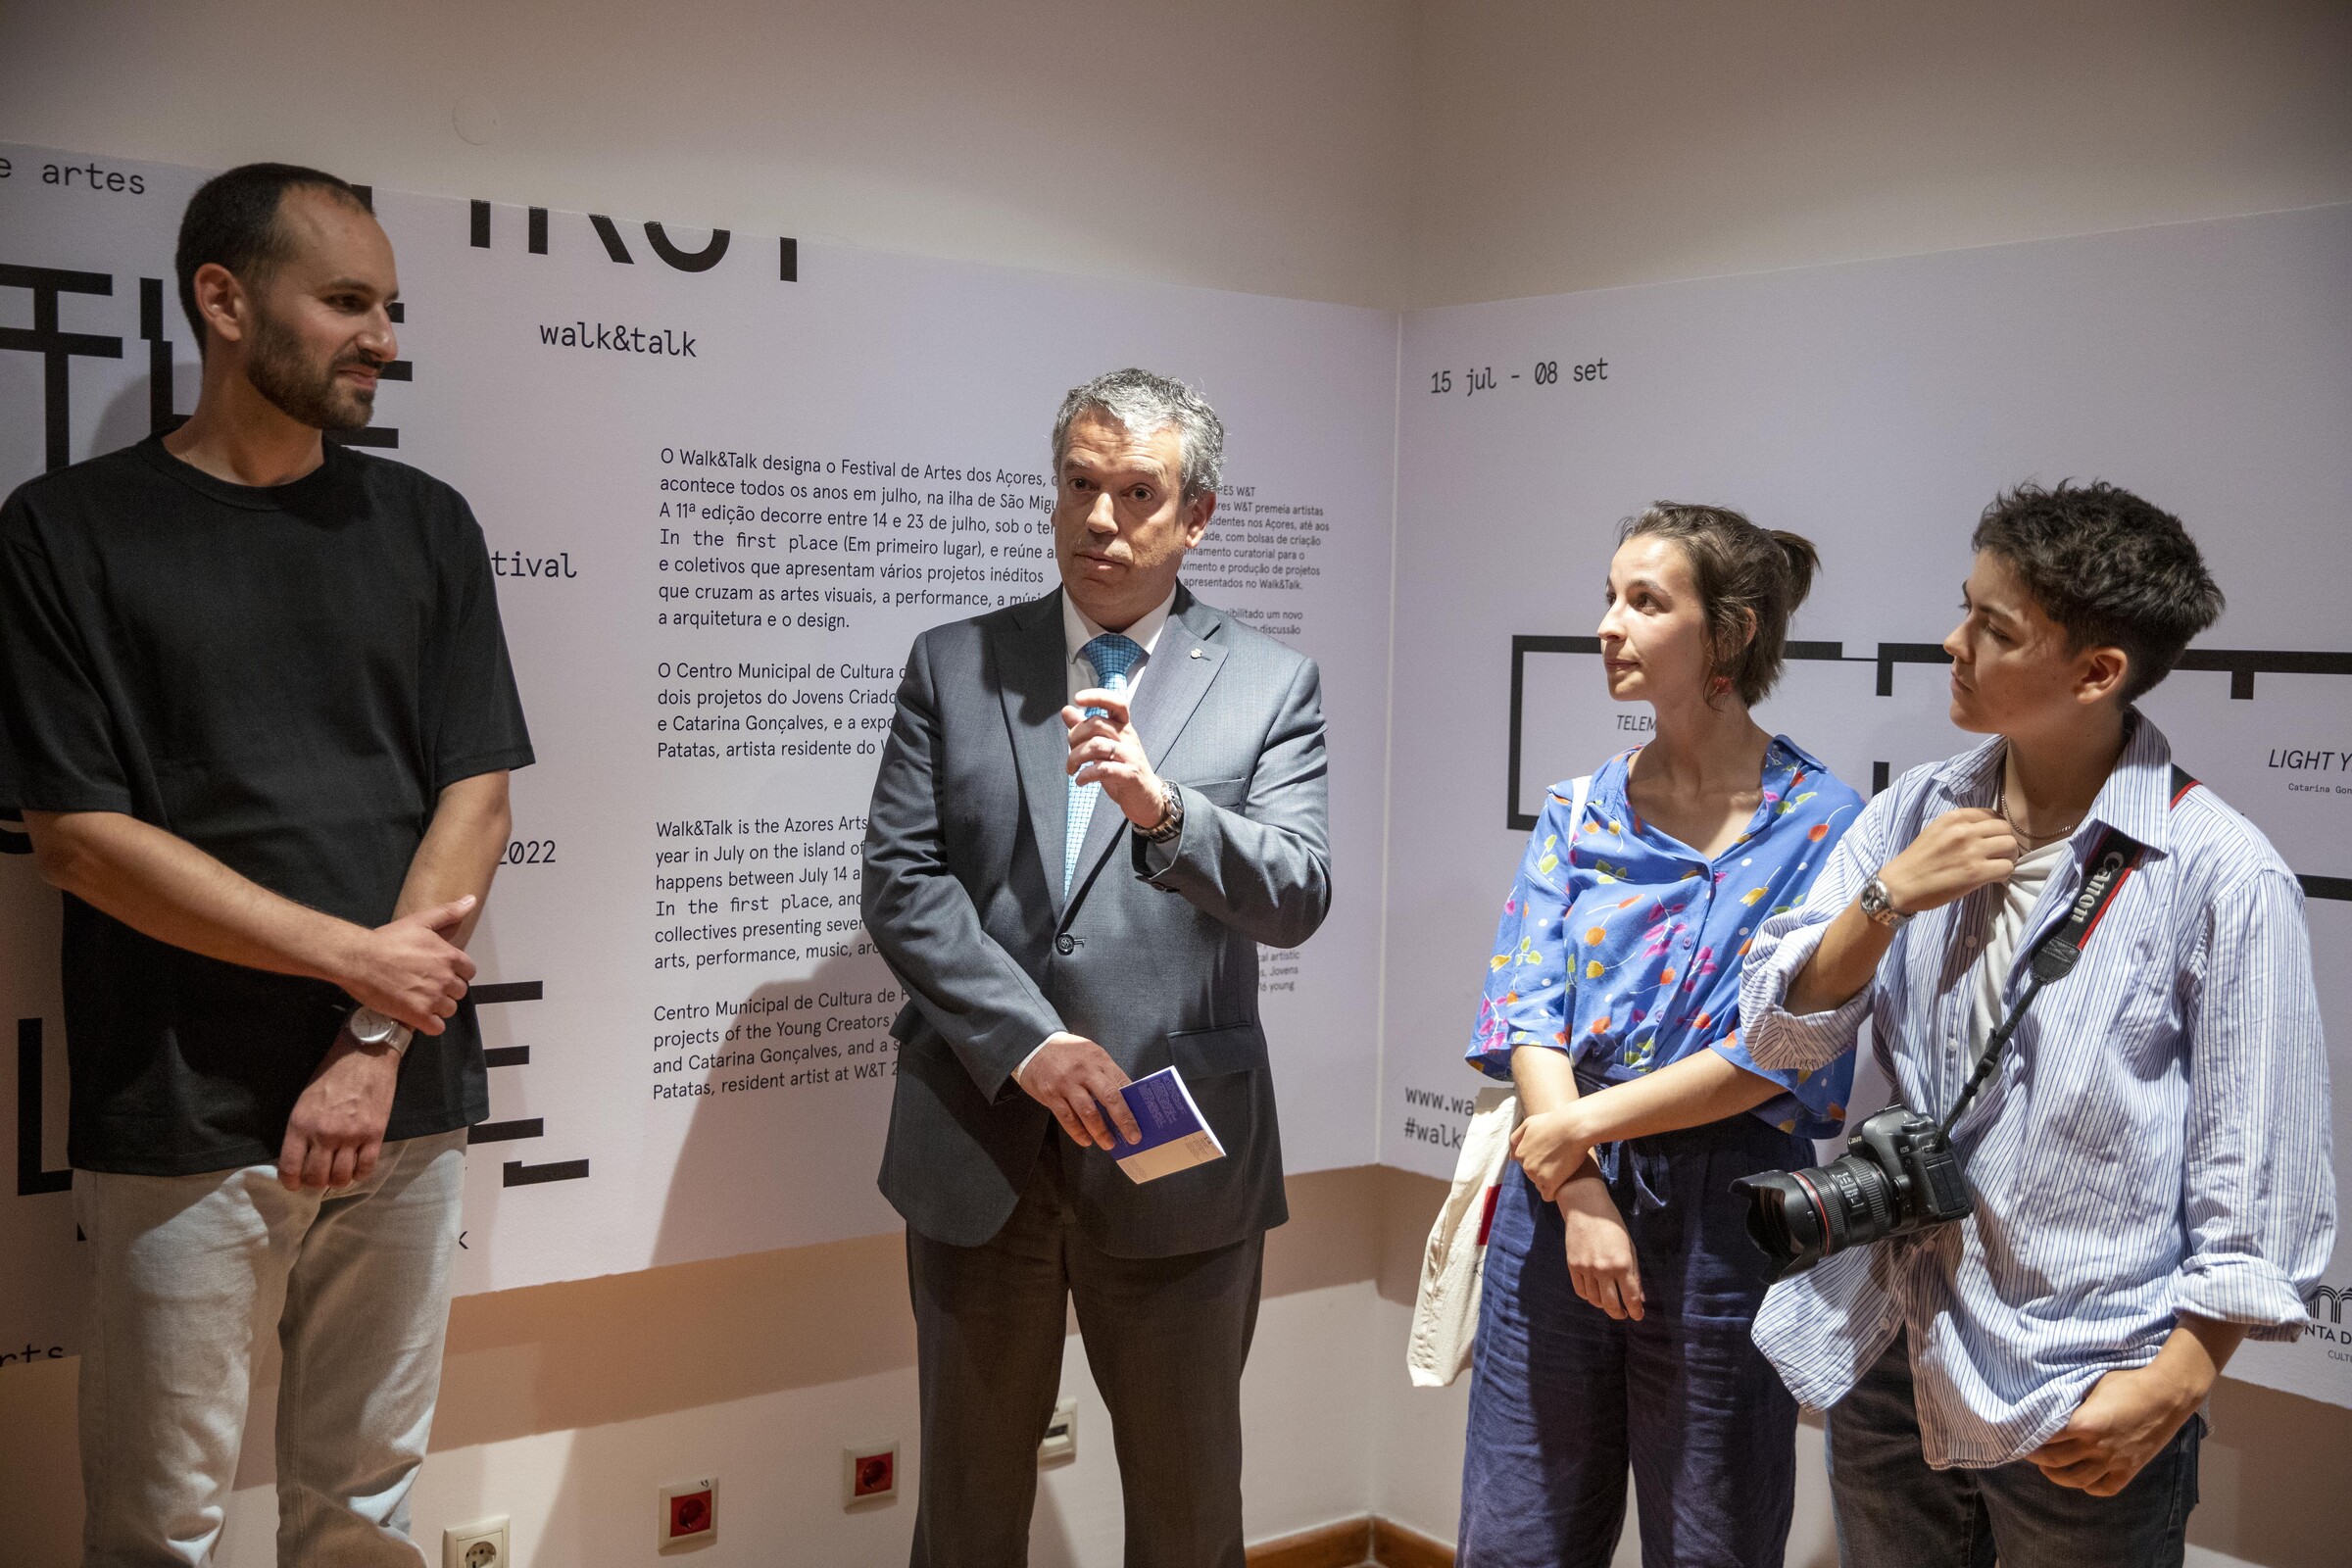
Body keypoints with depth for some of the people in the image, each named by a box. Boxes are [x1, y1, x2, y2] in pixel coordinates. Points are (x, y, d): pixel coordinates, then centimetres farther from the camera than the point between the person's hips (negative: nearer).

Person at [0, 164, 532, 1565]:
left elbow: (476, 792, 3)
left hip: (407, 1098, 3)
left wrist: (376, 1041, -7)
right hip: (181, 1117, -2)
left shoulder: (424, 526, 9)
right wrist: (359, 955, -9)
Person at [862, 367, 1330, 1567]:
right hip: (979, 1147, 1)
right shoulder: (952, 664, 5)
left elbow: (1296, 898, -9)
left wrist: (1164, 810, -28)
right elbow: (900, 880, -3)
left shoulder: (1270, 686, 2)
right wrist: (1029, 1044, -14)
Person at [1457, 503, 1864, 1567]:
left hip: (1724, 1211, -3)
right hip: (1557, 1197, 4)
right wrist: (1581, 1199, -14)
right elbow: (1526, 1010, -2)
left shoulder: (1818, 825, -7)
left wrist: (1587, 1123, -13)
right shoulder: (1579, 813, 5)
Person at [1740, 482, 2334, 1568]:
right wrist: (1887, 899, -14)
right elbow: (1779, 1037, -1)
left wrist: (2169, 1390, -15)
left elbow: (2262, 1192, -11)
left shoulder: (2222, 877, -13)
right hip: (1888, 1366, 5)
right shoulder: (1915, 815, 2)